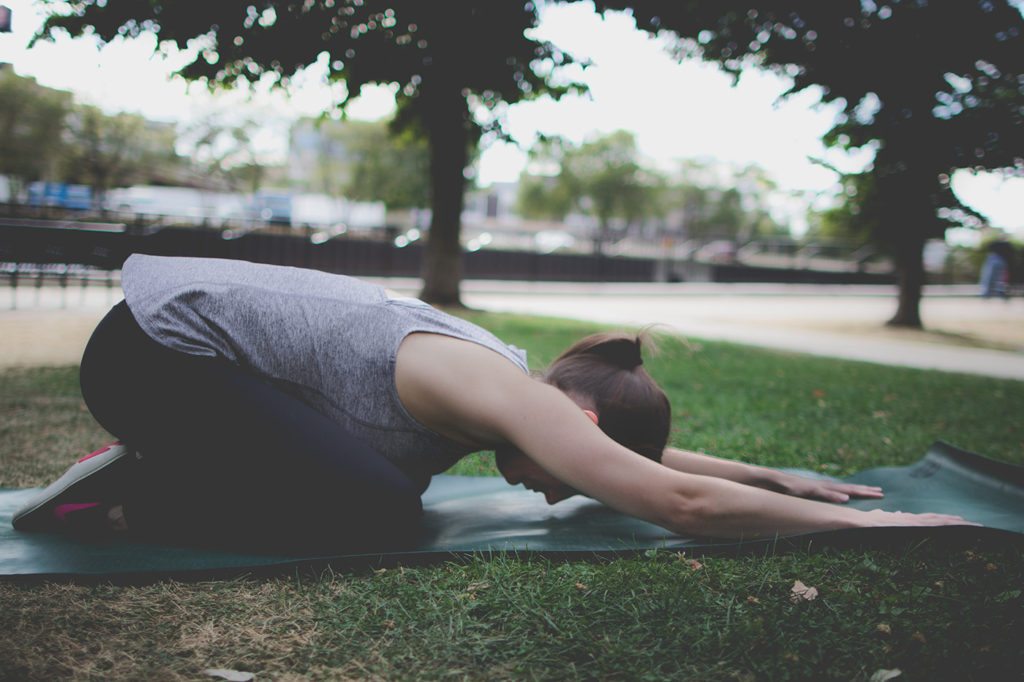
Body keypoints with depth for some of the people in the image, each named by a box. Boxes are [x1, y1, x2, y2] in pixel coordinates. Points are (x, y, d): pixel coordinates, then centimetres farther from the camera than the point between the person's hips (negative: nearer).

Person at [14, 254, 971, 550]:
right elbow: (678, 500, -27)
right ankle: (127, 497, -5)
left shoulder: (520, 390, 3)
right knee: (375, 511, -20)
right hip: (156, 348, -9)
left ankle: (166, 464, 19)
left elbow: (652, 456, 16)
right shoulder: (508, 395, -24)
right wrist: (857, 522, -17)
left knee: (392, 477, 15)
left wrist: (786, 479, 15)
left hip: (203, 314, 9)